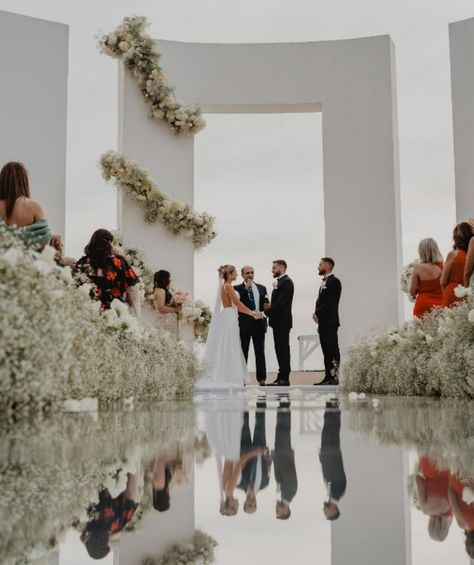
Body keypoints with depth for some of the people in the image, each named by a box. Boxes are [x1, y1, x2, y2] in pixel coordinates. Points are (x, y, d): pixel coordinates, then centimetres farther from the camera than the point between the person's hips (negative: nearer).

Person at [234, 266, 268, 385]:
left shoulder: (261, 288, 14)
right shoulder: (237, 288, 2)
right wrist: (246, 289, -17)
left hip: (259, 323, 3)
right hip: (244, 324, -3)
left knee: (260, 352, 3)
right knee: (243, 353, 0)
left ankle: (261, 378, 6)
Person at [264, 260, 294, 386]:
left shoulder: (286, 282, -12)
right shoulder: (280, 282, 19)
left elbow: (281, 302, -22)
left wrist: (268, 311, -18)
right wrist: (270, 307, 1)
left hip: (282, 321, -10)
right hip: (278, 321, 10)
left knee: (283, 349, -7)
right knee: (281, 350, 10)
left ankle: (284, 378, -5)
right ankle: (282, 377, 14)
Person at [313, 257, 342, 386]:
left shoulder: (334, 281, -9)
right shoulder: (324, 282, 20)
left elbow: (330, 302, -16)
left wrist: (318, 314, -12)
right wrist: (316, 314, 3)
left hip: (330, 322, -9)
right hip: (323, 322, 9)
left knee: (332, 351, -7)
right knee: (326, 351, 9)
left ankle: (334, 377, -6)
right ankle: (328, 377, 11)